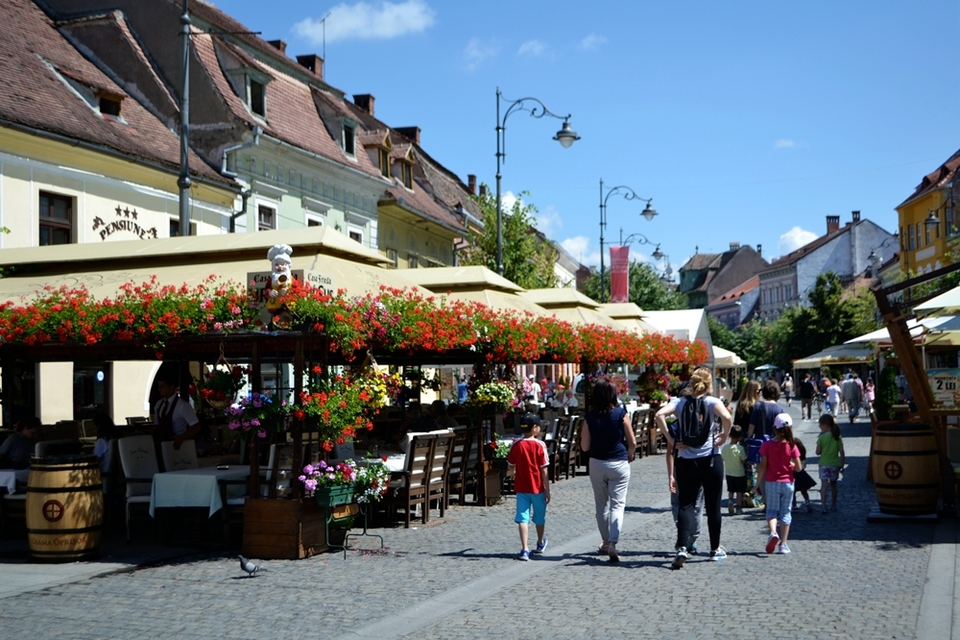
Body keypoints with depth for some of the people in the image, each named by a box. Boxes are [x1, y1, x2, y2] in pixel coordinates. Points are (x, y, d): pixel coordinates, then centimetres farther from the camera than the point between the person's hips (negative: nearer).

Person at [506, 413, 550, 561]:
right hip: (537, 488, -1)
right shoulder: (540, 445, -12)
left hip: (521, 488, 1)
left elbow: (511, 466, 7)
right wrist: (547, 491, -5)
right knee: (539, 518, 18)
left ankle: (524, 549, -12)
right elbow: (544, 471, -11)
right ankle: (540, 544, 38)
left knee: (523, 518, 0)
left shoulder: (516, 445, -3)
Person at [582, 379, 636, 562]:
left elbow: (584, 447, -3)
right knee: (617, 504, -1)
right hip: (619, 464, -2)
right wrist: (629, 455, 14)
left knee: (601, 505, 16)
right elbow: (632, 442, -5)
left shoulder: (590, 417, -5)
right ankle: (612, 543, -15)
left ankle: (605, 542, 27)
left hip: (597, 464, 2)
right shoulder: (621, 414, -9)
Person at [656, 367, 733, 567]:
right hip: (711, 459, -1)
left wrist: (670, 438, -7)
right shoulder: (712, 401, -2)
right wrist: (724, 435, -6)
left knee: (686, 504, 2)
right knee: (713, 506, 12)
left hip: (686, 461, 1)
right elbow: (726, 417, -23)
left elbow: (660, 415, -12)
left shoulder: (681, 402, 4)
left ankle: (682, 547, -17)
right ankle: (715, 549, 24)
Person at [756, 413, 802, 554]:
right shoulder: (792, 446, -7)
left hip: (771, 483, 0)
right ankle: (783, 544, 8)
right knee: (785, 512, 9)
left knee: (771, 510, 11)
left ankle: (773, 533, -17)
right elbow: (798, 468, -6)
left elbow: (763, 466, -7)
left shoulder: (767, 445, -8)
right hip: (788, 483, 1)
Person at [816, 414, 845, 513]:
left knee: (824, 484, -7)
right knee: (833, 484, 19)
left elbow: (818, 452, -7)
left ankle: (824, 506, -19)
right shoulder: (837, 437, 1)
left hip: (824, 464, -4)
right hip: (835, 463, 4)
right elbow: (842, 453, 0)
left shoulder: (822, 437, -9)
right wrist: (842, 465, 6)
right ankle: (833, 505, 29)